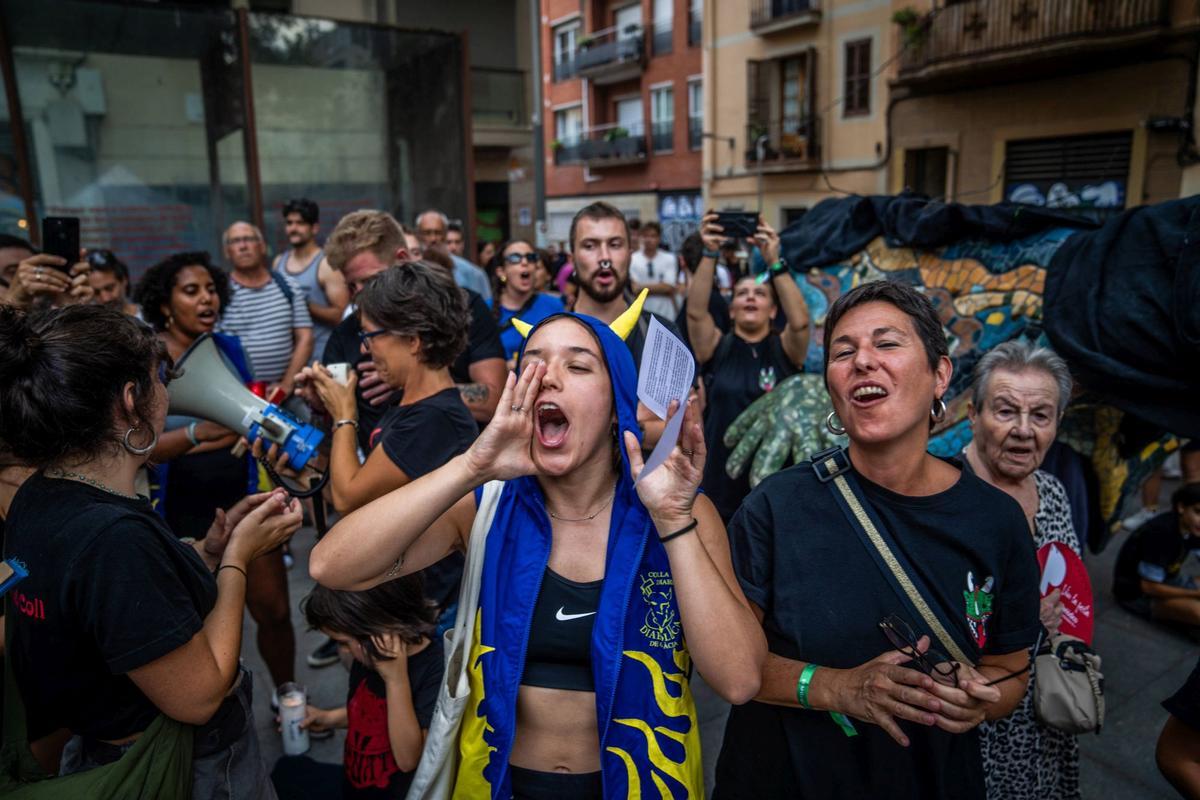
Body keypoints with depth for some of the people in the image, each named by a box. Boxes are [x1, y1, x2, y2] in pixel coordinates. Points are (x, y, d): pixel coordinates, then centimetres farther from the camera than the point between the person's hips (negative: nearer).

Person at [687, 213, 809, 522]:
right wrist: (709, 254, -25)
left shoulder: (785, 349, 1)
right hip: (721, 480, 0)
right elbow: (696, 311, -15)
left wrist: (774, 262, -27)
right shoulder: (717, 348, 2)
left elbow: (800, 321, -19)